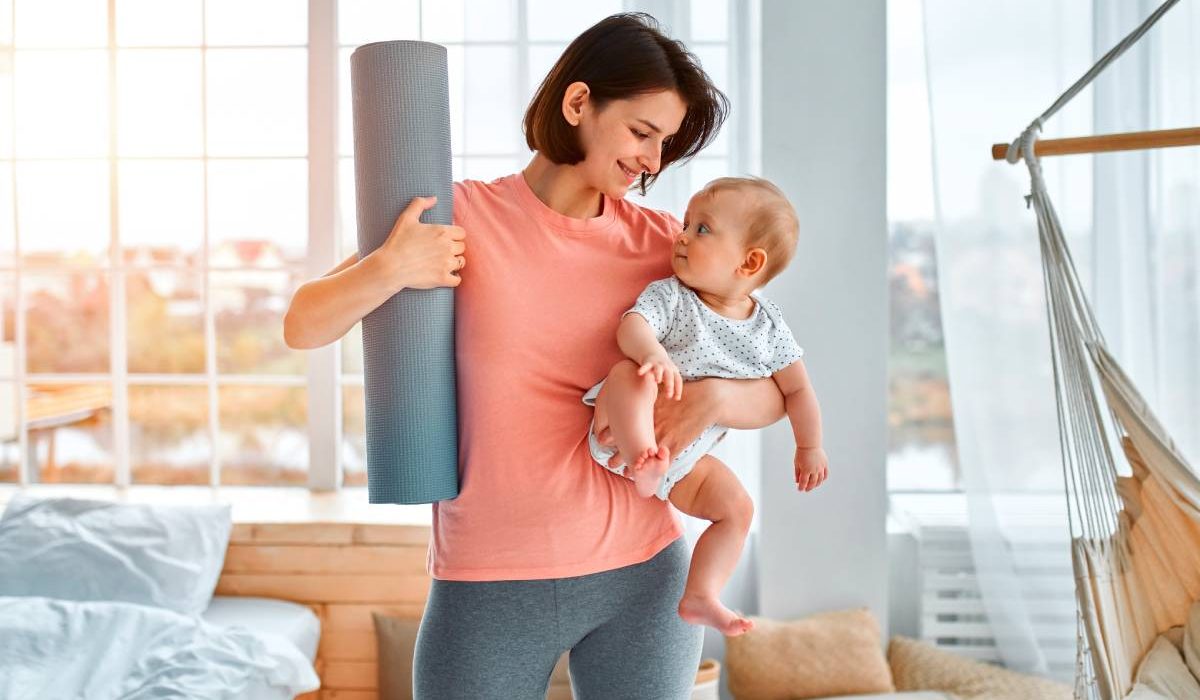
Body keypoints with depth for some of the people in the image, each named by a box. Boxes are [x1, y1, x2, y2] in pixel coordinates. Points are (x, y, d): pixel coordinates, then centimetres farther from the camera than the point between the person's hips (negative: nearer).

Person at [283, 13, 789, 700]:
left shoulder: (665, 243, 1)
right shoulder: (460, 218, -4)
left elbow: (774, 396, 3)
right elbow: (303, 326, -2)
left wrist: (712, 398, -20)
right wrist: (388, 269, -21)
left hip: (644, 573, 2)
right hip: (488, 584, -1)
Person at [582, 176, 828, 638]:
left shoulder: (770, 328, -2)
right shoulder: (670, 296, -10)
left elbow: (797, 389, 8)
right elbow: (631, 326, -28)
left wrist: (809, 448, 14)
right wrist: (654, 353, -49)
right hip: (624, 432, -4)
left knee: (737, 507, -3)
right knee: (630, 373, -32)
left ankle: (700, 597, 0)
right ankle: (642, 459, -53)